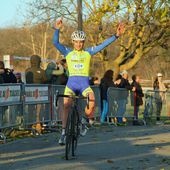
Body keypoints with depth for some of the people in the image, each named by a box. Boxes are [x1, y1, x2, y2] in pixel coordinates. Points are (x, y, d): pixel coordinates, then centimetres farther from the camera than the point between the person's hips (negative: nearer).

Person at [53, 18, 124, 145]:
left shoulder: (88, 52, 10)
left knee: (92, 100, -27)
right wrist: (57, 29, -15)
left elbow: (103, 45, 5)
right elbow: (55, 43, -2)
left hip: (84, 83, 0)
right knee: (66, 105, -17)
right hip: (71, 83, 0)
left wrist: (116, 36, -3)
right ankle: (64, 133, -10)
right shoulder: (68, 52, 10)